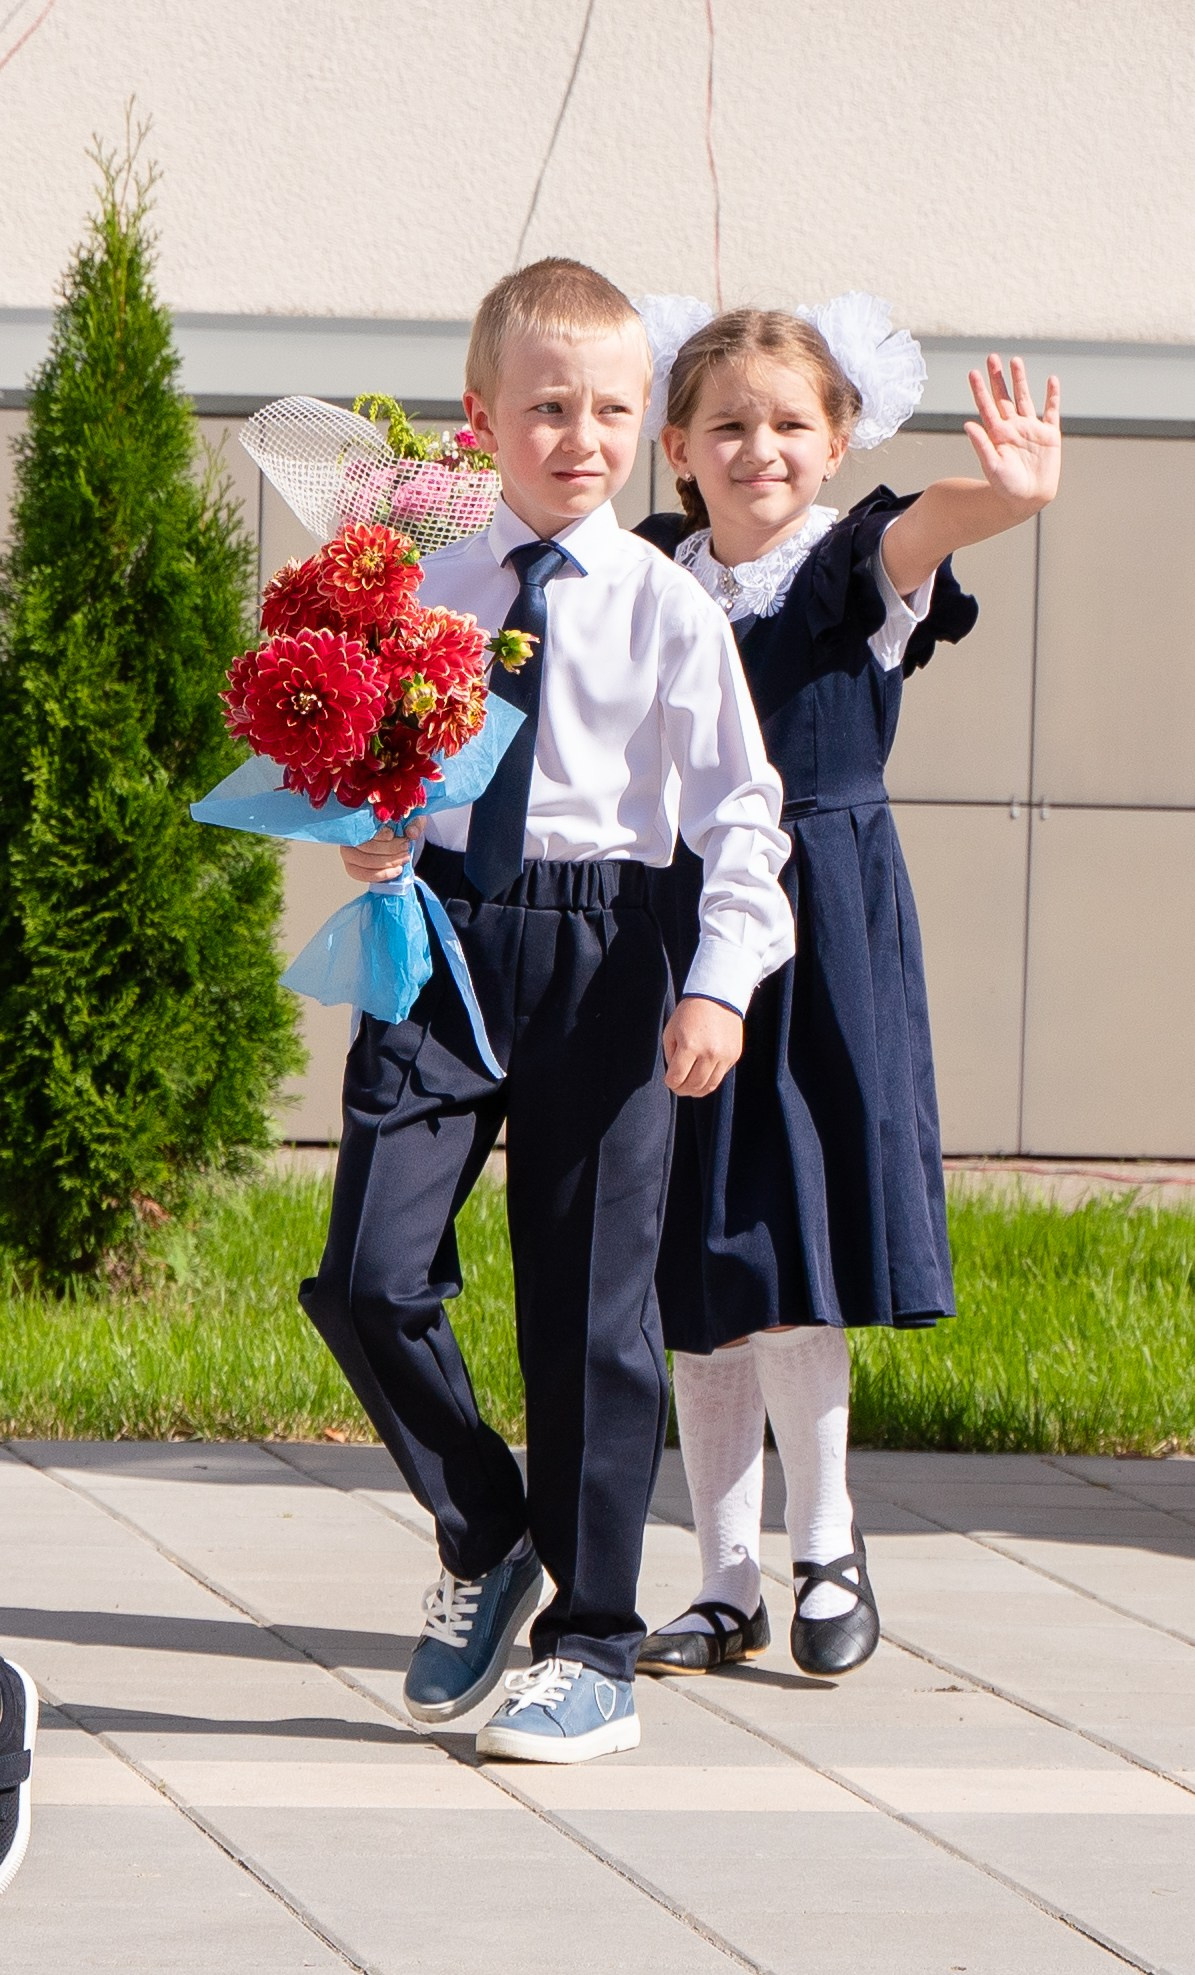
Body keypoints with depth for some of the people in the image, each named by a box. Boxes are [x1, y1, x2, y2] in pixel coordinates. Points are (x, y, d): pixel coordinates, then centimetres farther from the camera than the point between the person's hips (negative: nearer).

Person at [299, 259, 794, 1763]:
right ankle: (482, 1542, 16)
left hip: (599, 949, -2)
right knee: (370, 1273, -9)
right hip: (443, 938, 2)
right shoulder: (427, 594, 8)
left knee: (590, 1302, 1)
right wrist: (365, 839, -7)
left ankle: (593, 1653, 12)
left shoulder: (665, 608, 0)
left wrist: (721, 982, -12)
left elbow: (737, 808, -2)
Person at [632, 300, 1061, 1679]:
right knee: (694, 1267, 6)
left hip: (823, 928, -4)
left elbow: (920, 531, -27)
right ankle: (727, 1579, 15)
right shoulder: (652, 577, 7)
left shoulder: (855, 568, -4)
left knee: (784, 1248, -8)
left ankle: (826, 1537, 12)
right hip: (676, 926, 4)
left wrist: (1010, 493, -50)